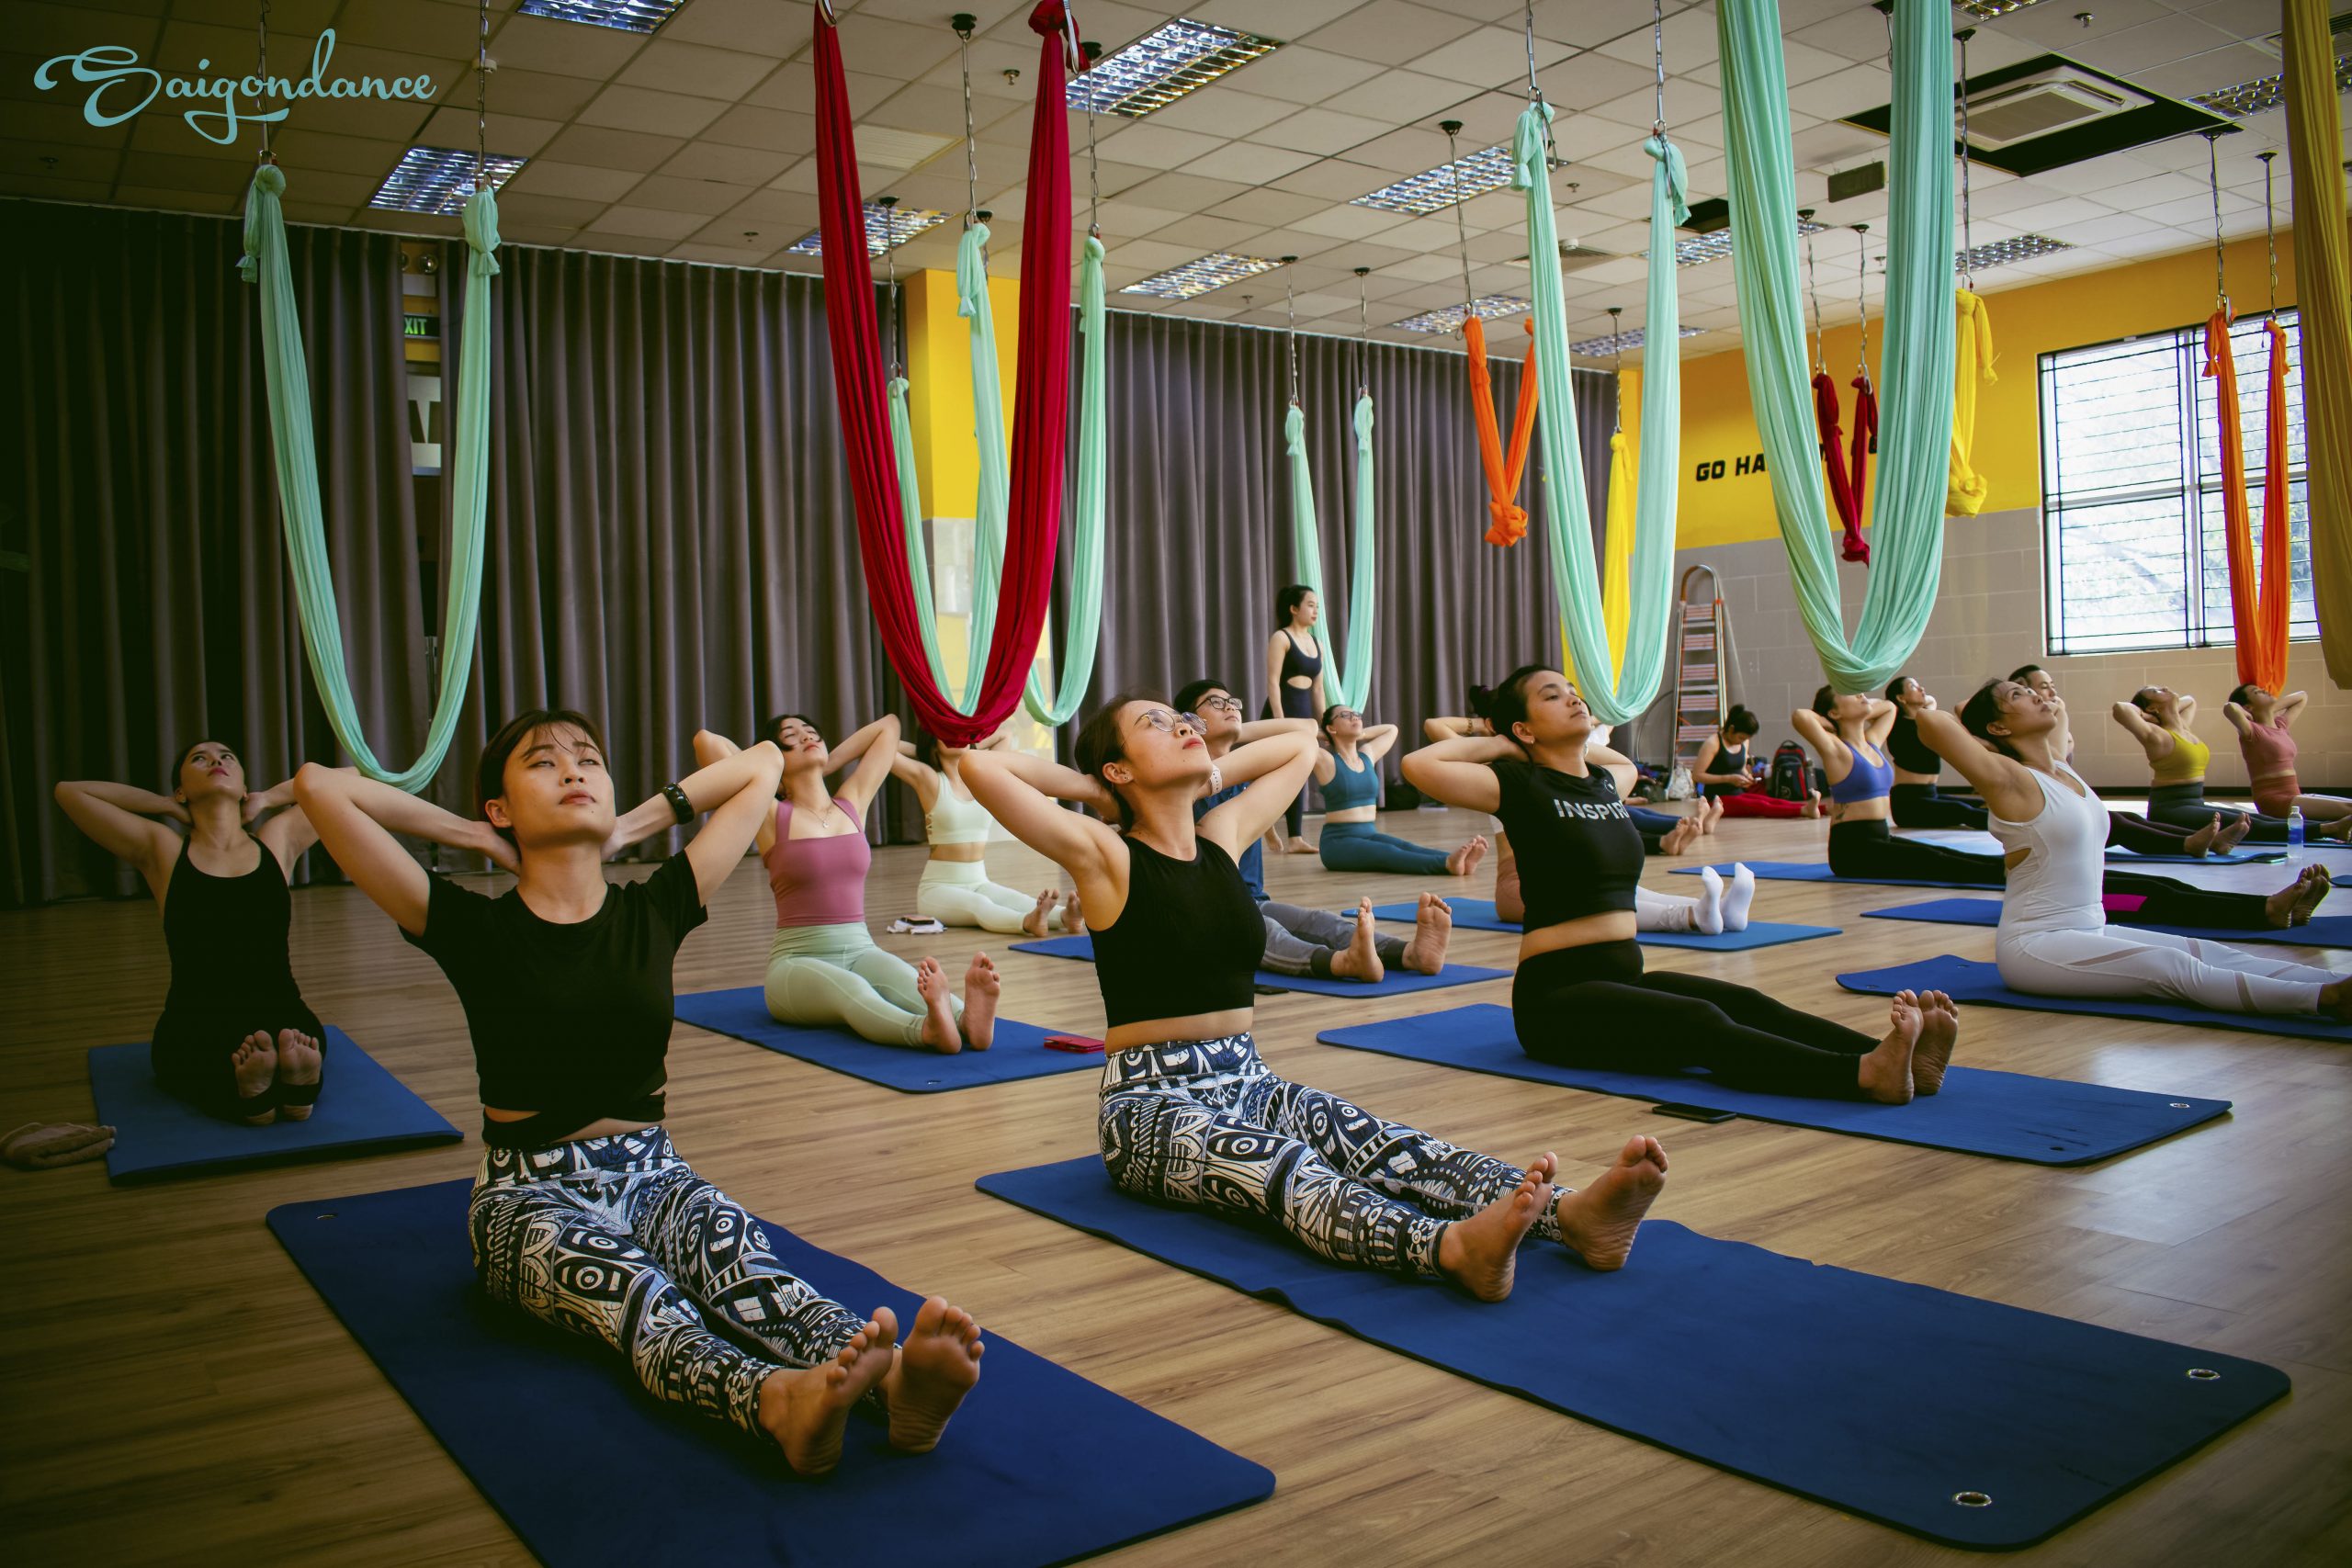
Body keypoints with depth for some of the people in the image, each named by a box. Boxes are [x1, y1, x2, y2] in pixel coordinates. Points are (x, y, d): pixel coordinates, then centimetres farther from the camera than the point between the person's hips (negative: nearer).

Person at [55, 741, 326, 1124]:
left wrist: (266, 799, 16)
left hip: (282, 1017, 1)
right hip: (195, 1032, 0)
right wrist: (167, 806, 11)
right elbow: (69, 791, 4)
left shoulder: (279, 840, 10)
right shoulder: (161, 850, 8)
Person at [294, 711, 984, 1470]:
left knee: (734, 1253, -32)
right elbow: (319, 785, -12)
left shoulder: (655, 912, 5)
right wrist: (475, 838, -2)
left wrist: (634, 825, 11)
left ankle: (893, 1383, -61)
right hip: (531, 1194, -2)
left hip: (654, 1174, 2)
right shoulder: (474, 929, -3)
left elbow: (764, 763, 12)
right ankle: (781, 1400, -66)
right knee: (625, 1281, -36)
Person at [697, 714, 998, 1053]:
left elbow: (888, 725, 23)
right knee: (852, 990, -38)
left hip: (861, 950, 4)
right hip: (797, 960, -4)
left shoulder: (853, 803, 14)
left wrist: (825, 765, 21)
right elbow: (706, 740, -11)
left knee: (911, 983, -32)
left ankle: (968, 1018, -64)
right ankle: (926, 1029, -69)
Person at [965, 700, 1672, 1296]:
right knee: (1280, 1166, -37)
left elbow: (1301, 744, 26)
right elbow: (980, 766, -20)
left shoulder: (1222, 835, 12)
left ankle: (1572, 1217, -48)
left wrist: (1205, 776, 15)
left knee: (1379, 1146, -23)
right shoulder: (1104, 855, -6)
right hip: (1150, 1101, -6)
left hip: (1246, 1081, 6)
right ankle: (1454, 1247, -65)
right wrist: (1087, 787, -5)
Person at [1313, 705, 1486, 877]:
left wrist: (1358, 734, 21)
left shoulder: (1368, 755, 15)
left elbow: (1391, 729, 30)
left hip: (1369, 835, 7)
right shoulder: (1326, 761, -5)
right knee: (1387, 852, -34)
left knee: (1405, 847, -25)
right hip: (1338, 842, -6)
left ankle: (1460, 861, -54)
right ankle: (1447, 864, -61)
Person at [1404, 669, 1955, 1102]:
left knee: (1747, 1004, -19)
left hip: (1624, 975, 8)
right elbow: (1418, 764, -21)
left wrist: (1586, 741, 23)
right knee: (1702, 1026, -30)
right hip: (1556, 993, -8)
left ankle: (1896, 1060, -37)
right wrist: (1495, 745, -7)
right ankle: (1865, 1076, -49)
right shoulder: (1522, 786, -7)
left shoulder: (1605, 783, 15)